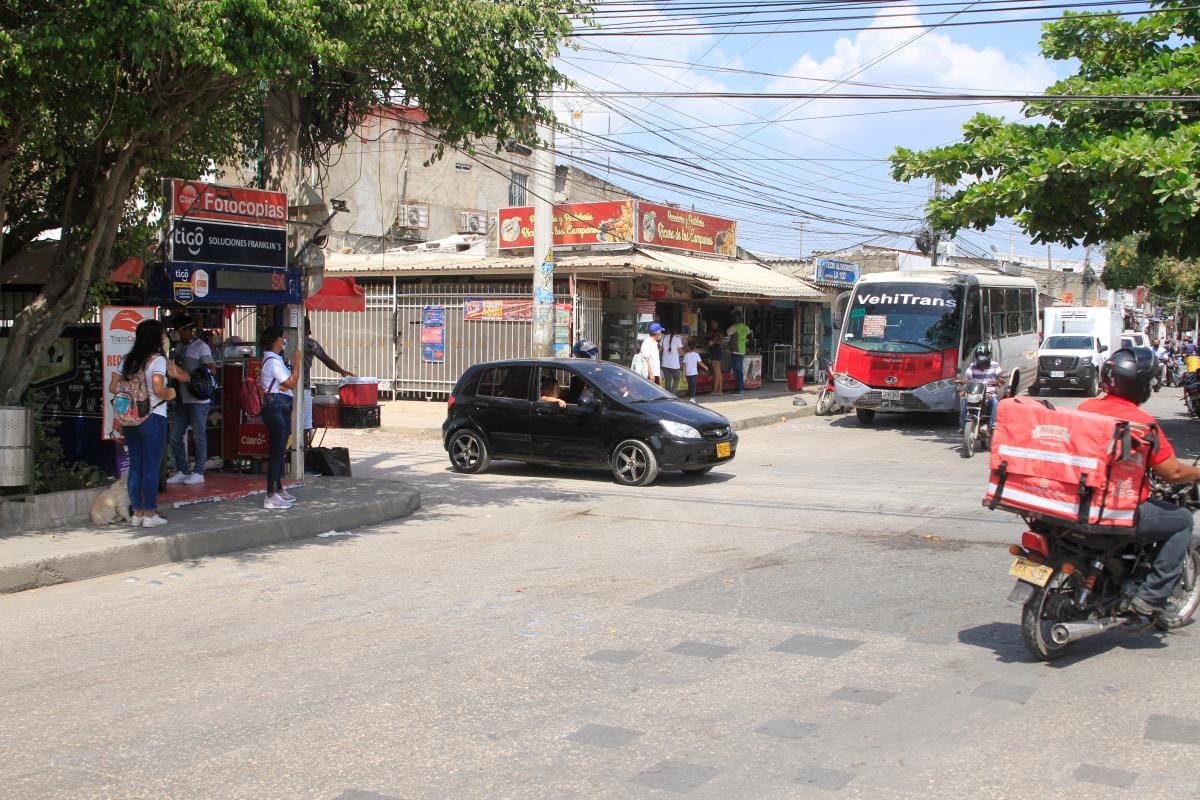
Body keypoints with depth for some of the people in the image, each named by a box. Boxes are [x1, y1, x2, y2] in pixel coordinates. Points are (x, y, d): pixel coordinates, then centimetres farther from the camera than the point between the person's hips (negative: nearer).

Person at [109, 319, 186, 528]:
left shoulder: (128, 359, 10)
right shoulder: (157, 359, -10)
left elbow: (113, 387, 8)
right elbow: (158, 389, -23)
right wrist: (170, 394, -4)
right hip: (153, 418, -6)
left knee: (135, 466, 11)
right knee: (151, 467, 0)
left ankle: (137, 513, 16)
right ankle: (150, 515, 4)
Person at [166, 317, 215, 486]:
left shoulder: (201, 347, -8)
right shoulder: (181, 347, 13)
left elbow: (212, 368, -19)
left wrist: (192, 377, -30)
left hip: (198, 399, -8)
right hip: (182, 399, 8)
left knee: (198, 436, 0)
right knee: (175, 435, 8)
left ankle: (198, 473, 7)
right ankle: (181, 471, 18)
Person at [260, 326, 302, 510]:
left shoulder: (275, 360, 18)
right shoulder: (273, 361, -14)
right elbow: (291, 384, -15)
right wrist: (297, 363, -10)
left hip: (282, 407, 11)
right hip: (276, 406, -11)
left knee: (280, 450, 16)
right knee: (277, 451, -11)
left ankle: (278, 490, 25)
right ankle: (271, 497, -11)